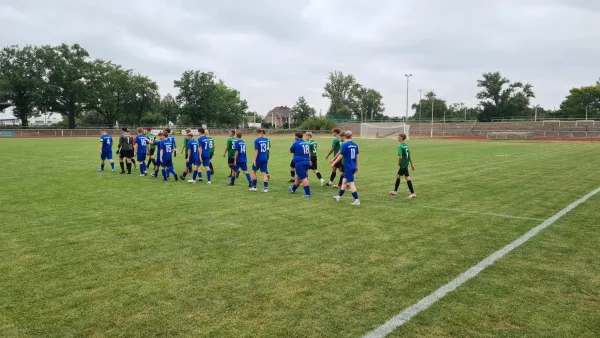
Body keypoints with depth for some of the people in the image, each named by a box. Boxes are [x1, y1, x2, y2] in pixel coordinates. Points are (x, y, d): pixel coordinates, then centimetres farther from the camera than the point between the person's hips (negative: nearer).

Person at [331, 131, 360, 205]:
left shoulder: (345, 145, -13)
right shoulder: (355, 145, 6)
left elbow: (340, 156, -11)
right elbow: (357, 156, 11)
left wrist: (333, 163, -1)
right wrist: (357, 166, 20)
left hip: (348, 167, -7)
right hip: (353, 167, 7)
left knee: (351, 184, -3)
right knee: (344, 181, 19)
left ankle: (357, 200, -2)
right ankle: (339, 196, 30)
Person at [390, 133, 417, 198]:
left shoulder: (400, 146, -16)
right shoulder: (406, 145, 10)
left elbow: (400, 157, -24)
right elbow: (410, 155, 12)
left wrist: (399, 164, -8)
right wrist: (411, 164, 17)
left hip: (403, 164, -9)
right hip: (406, 163, 9)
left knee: (408, 178, -6)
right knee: (398, 176, 18)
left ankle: (413, 193, -4)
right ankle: (395, 191, 28)